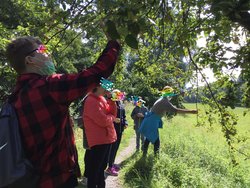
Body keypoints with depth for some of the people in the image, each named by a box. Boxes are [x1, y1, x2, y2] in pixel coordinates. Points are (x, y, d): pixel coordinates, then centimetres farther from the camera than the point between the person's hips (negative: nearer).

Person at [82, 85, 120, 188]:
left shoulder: (102, 99, 10)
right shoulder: (91, 101, -18)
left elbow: (112, 113, 8)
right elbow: (103, 120, -23)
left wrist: (112, 100, -4)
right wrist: (112, 118, -4)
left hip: (105, 139, 9)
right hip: (98, 141, -9)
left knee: (102, 167, 22)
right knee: (94, 170, 3)